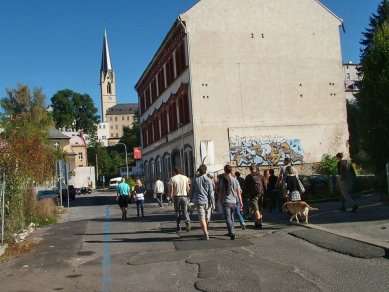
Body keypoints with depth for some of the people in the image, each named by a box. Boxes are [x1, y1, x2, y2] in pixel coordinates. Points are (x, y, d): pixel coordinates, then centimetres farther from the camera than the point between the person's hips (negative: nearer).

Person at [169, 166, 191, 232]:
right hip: (184, 196, 2)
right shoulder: (185, 177, 2)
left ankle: (179, 226, 10)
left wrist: (170, 197, 2)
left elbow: (171, 190, -9)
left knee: (177, 211, 10)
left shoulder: (172, 179, -7)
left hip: (176, 196, -2)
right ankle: (187, 221, -16)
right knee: (185, 210, 11)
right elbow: (188, 188, 3)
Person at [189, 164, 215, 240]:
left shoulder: (195, 179, 1)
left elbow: (191, 190, 9)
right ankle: (205, 233, 26)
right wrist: (213, 203, -4)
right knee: (207, 218, 14)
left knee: (202, 218, -5)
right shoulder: (209, 180, -4)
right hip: (207, 201, 1)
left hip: (199, 201, 0)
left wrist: (191, 199, 26)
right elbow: (211, 193, -6)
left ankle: (206, 234, -16)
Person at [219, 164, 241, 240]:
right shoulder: (235, 180, 3)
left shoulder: (222, 180, -5)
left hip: (226, 201, -4)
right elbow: (238, 192, 2)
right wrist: (241, 202, 7)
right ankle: (231, 232, 27)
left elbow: (220, 191, -2)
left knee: (228, 218, -7)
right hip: (233, 201, 4)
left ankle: (232, 232, -22)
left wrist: (220, 200, 12)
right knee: (231, 217, 19)